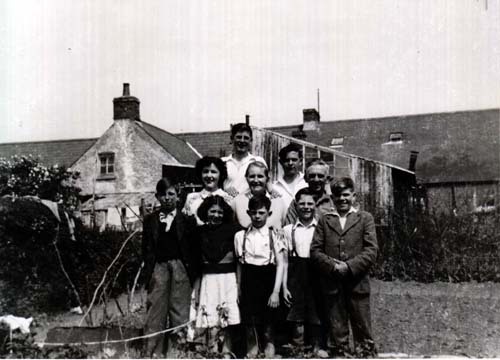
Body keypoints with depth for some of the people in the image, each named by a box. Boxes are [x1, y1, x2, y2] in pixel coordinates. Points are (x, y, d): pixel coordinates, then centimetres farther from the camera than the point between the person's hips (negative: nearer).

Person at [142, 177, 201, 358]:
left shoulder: (187, 220, 6)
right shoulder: (150, 220, 11)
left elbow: (193, 248, 4)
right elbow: (147, 248, 8)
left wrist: (193, 273, -4)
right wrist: (148, 272, -2)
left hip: (181, 268, -1)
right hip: (158, 267, 1)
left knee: (179, 312, 2)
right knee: (156, 311, 0)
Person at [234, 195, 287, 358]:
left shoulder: (275, 235, 0)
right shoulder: (240, 236, 6)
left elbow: (280, 264, -4)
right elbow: (239, 264, 10)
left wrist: (276, 291, -12)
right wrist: (238, 290, 6)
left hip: (267, 282, -2)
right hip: (248, 283, 2)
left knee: (268, 328, 4)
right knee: (250, 325, 6)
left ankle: (269, 354, 18)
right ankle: (251, 353, 22)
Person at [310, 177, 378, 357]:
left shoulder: (365, 218, 7)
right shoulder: (324, 220, 11)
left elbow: (371, 250, -3)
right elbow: (315, 250, 4)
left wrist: (349, 266, -14)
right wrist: (332, 265, -12)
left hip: (357, 282, -1)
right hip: (331, 283, 1)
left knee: (363, 329, 4)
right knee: (337, 331, 8)